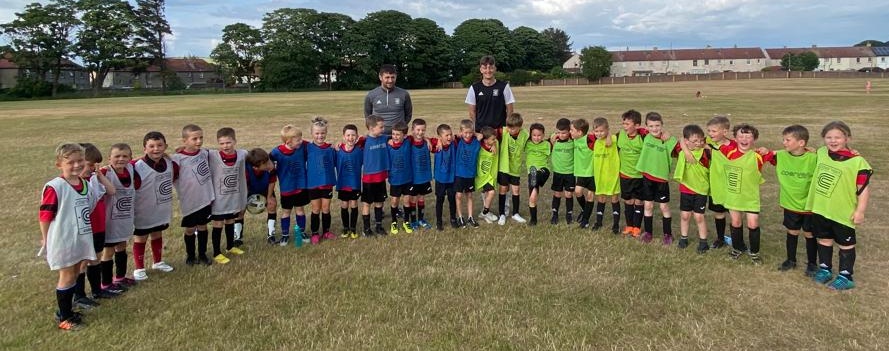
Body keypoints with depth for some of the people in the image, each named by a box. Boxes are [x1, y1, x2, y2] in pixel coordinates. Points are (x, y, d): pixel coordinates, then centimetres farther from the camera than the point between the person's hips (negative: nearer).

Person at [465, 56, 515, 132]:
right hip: (480, 129, 1)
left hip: (500, 129, -1)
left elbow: (509, 110, 3)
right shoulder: (474, 88, 3)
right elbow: (472, 112, 7)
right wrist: (473, 129, 2)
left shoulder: (504, 87, -1)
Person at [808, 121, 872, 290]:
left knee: (846, 244, 10)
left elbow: (864, 188, -14)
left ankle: (846, 277, 20)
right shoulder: (821, 153, -1)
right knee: (824, 239, 18)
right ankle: (825, 269, 33)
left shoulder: (857, 161, -17)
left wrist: (860, 211, -15)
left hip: (843, 212, -5)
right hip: (820, 208, 5)